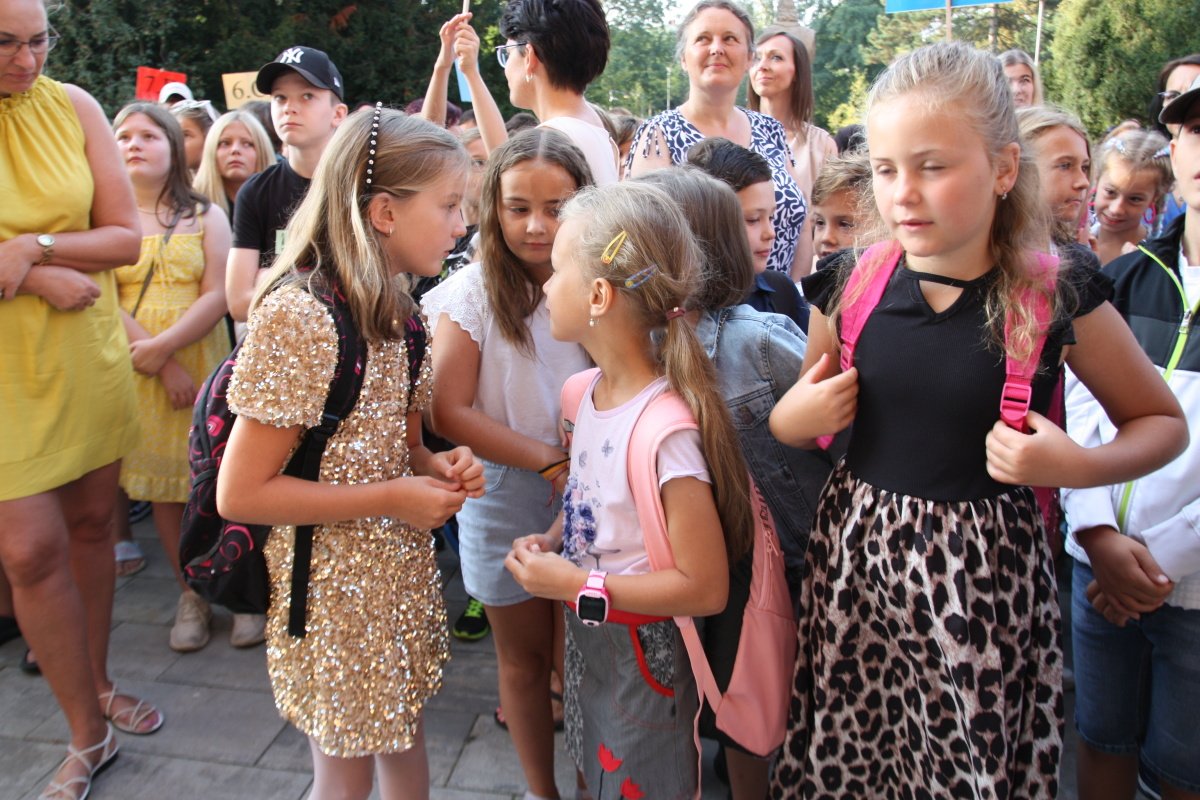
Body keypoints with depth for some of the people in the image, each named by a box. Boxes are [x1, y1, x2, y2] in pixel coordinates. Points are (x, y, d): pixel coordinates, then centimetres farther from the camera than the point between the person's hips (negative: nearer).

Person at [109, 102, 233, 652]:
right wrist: (163, 367, -13)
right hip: (135, 372, 1)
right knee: (161, 484, 5)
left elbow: (217, 296, -3)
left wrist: (163, 346, -16)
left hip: (203, 362, -1)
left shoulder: (205, 215, 7)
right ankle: (190, 595, 18)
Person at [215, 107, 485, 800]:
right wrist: (391, 498, -21)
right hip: (338, 588, -7)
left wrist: (437, 467, -8)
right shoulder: (297, 315, -22)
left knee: (404, 740, 23)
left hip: (405, 573, 7)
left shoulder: (398, 308, 2)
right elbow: (241, 494, -21)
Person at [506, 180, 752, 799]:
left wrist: (580, 586, -25)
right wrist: (552, 541, -6)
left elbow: (705, 587, -26)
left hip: (641, 656, -7)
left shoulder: (663, 427, -30)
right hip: (585, 640, 8)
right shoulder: (590, 393, -4)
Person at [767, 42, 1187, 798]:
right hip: (856, 554, 3)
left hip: (984, 575, -2)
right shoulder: (849, 290, -2)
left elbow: (1163, 422, 6)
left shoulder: (1057, 300, -8)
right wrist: (792, 418, -9)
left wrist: (1079, 466, -13)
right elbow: (798, 418, 14)